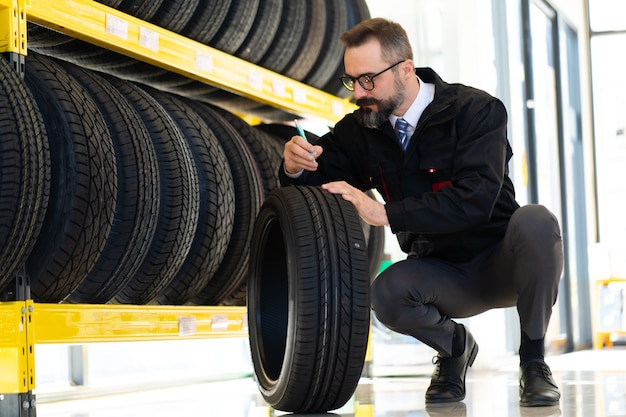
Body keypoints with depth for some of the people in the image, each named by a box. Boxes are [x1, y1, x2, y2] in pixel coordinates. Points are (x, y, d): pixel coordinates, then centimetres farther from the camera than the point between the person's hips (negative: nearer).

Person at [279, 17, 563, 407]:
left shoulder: (477, 110, -17)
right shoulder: (361, 129, -2)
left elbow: (475, 198, -31)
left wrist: (386, 213, -37)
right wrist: (297, 166, -24)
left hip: (501, 265, -3)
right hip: (445, 278, 3)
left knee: (535, 221, -35)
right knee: (387, 293, -29)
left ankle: (534, 360, -13)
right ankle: (455, 347, 6)